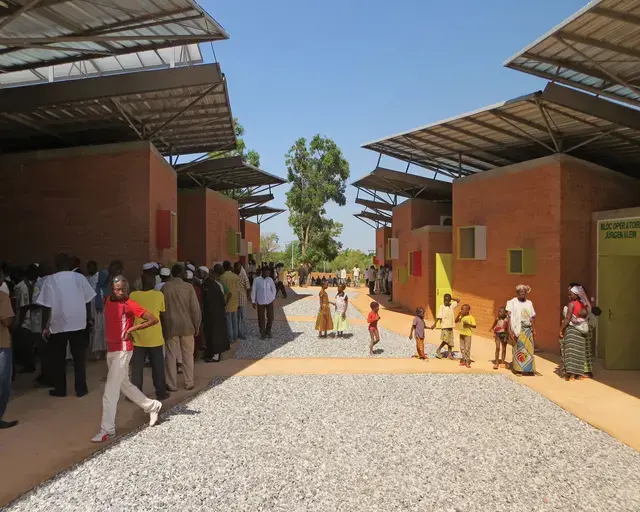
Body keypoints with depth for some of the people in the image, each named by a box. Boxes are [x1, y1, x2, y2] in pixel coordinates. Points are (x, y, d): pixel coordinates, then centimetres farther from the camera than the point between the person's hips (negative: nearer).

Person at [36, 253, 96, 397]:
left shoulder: (50, 280, -4)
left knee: (58, 359, 12)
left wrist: (44, 326, 0)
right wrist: (89, 319, 13)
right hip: (78, 323, 1)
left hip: (58, 325, -1)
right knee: (79, 357, 8)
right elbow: (88, 301, 2)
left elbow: (47, 306, -7)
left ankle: (60, 389, 18)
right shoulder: (79, 277, 0)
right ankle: (81, 389, 11)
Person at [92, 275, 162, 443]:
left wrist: (132, 329, -15)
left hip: (122, 351, -8)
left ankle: (107, 430, 5)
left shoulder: (130, 304, -14)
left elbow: (153, 320, -16)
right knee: (124, 385, 18)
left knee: (110, 392, -5)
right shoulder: (108, 300, 6)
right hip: (110, 350, 8)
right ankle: (152, 406, 33)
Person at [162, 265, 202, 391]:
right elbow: (195, 308, -7)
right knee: (188, 355, 10)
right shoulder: (188, 287, -7)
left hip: (170, 325, 0)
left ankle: (172, 384, 12)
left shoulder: (165, 287, -4)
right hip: (187, 325, 0)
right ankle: (189, 383, 15)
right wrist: (196, 325, 3)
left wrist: (164, 323, 10)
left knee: (171, 355, 8)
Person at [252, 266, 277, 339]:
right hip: (260, 302, -1)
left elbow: (274, 290, 11)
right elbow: (253, 291, -2)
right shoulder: (256, 280, -7)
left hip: (269, 302, 2)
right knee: (261, 318, 4)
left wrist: (272, 298, 6)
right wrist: (253, 301, -2)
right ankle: (262, 333, 21)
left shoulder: (270, 280, -1)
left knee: (270, 317, 3)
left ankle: (268, 331, 26)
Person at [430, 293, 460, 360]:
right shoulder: (442, 307, -8)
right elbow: (439, 316, -14)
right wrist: (435, 324, -21)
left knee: (450, 341, 8)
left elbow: (458, 300, 19)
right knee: (446, 340, -11)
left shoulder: (451, 305, 8)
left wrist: (452, 299, 6)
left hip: (450, 326, 6)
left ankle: (449, 354, 16)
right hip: (444, 326, -6)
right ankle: (438, 350, 9)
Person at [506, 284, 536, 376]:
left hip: (528, 329, 5)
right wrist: (509, 330, -14)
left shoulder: (529, 303, 14)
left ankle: (528, 368, 10)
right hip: (518, 329, -4)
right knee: (518, 349, -5)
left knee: (529, 348, 3)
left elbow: (532, 318, 15)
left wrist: (534, 330, 9)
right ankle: (518, 368, 1)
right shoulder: (513, 302, 0)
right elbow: (510, 316, -6)